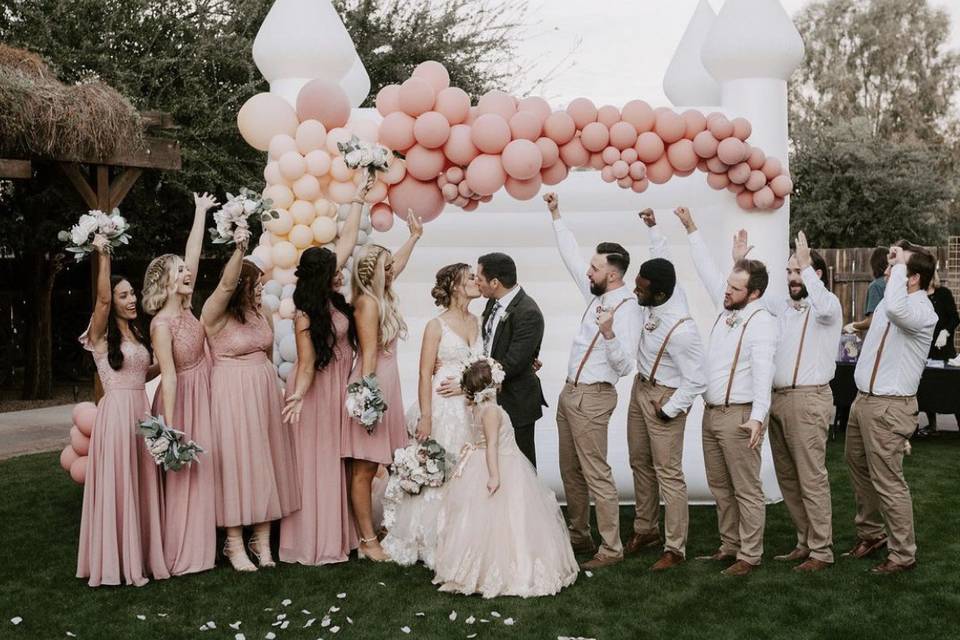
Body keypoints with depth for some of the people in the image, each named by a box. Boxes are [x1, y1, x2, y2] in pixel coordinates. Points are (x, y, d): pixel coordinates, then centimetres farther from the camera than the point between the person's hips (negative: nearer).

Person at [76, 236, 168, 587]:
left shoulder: (136, 333, 15)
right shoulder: (101, 335, -5)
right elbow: (102, 298, -24)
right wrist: (103, 255, -27)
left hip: (141, 410, 7)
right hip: (116, 411, -7)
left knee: (142, 483, 10)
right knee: (117, 484, -2)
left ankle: (141, 552, 21)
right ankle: (117, 559, 8)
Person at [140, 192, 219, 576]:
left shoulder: (186, 307, 3)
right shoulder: (162, 323, -18)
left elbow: (193, 255, 7)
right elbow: (169, 376, -23)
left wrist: (201, 213, 11)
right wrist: (170, 427, -24)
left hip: (203, 396, 8)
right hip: (181, 400, -8)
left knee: (200, 470, 12)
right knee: (181, 476, -2)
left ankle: (197, 543, 21)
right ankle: (180, 554, 6)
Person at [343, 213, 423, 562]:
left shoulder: (382, 296, 12)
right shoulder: (368, 302, -13)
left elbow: (397, 264, 32)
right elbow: (369, 354, -17)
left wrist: (415, 235, 44)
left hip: (386, 384, 9)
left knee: (370, 467, 11)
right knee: (363, 469, -2)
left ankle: (371, 534, 17)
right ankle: (367, 541, 2)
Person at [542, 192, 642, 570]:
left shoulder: (627, 308, -17)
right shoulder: (597, 294, 8)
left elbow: (624, 365, -23)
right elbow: (571, 256, 20)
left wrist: (608, 332, -39)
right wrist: (556, 216, 21)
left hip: (592, 397, -9)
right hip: (570, 393, 9)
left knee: (597, 474, -7)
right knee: (570, 471, 15)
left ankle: (611, 548, -1)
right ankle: (579, 535, 27)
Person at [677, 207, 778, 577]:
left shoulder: (761, 322, -15)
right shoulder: (726, 309, 9)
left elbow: (763, 372, -25)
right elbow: (707, 271, 20)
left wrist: (757, 417, -35)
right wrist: (691, 229, 20)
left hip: (739, 417, -9)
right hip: (711, 413, 9)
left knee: (747, 490, -1)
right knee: (720, 487, 15)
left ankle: (749, 555, 6)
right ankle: (729, 546, 26)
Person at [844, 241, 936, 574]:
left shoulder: (922, 310, -19)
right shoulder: (891, 300, 9)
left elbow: (895, 310, -42)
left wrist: (900, 264, -30)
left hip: (889, 407, -9)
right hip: (863, 400, 9)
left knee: (887, 482, -3)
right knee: (859, 469, 20)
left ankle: (903, 553, 10)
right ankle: (871, 533, 37)